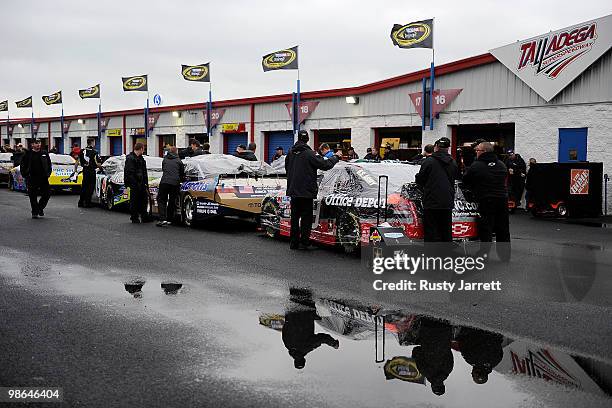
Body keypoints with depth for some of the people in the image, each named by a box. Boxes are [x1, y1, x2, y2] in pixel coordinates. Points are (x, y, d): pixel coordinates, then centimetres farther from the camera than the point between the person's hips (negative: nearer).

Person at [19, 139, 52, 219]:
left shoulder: (44, 153, 9)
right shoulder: (28, 154, 2)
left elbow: (49, 164, 16)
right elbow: (23, 166, 4)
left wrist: (48, 173, 4)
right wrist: (25, 175, -5)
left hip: (43, 178, 2)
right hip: (32, 178, -2)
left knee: (47, 193, -1)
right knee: (33, 196, 1)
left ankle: (40, 207, 20)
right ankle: (34, 212, 11)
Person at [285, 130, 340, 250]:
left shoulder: (291, 153, 5)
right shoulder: (309, 154, -14)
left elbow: (287, 169, 18)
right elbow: (324, 165, -13)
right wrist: (336, 157, 2)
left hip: (293, 191, 6)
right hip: (306, 191, -6)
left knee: (295, 217, 12)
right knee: (306, 218, 1)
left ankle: (294, 243, 15)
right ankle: (304, 243, 0)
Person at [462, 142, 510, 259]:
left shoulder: (476, 166, -7)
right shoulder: (502, 165, 11)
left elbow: (465, 182, 2)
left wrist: (475, 190, 19)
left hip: (486, 201, -5)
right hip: (502, 200, 5)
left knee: (485, 229, -1)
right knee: (503, 229, 13)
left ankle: (483, 254, 0)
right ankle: (505, 254, 21)